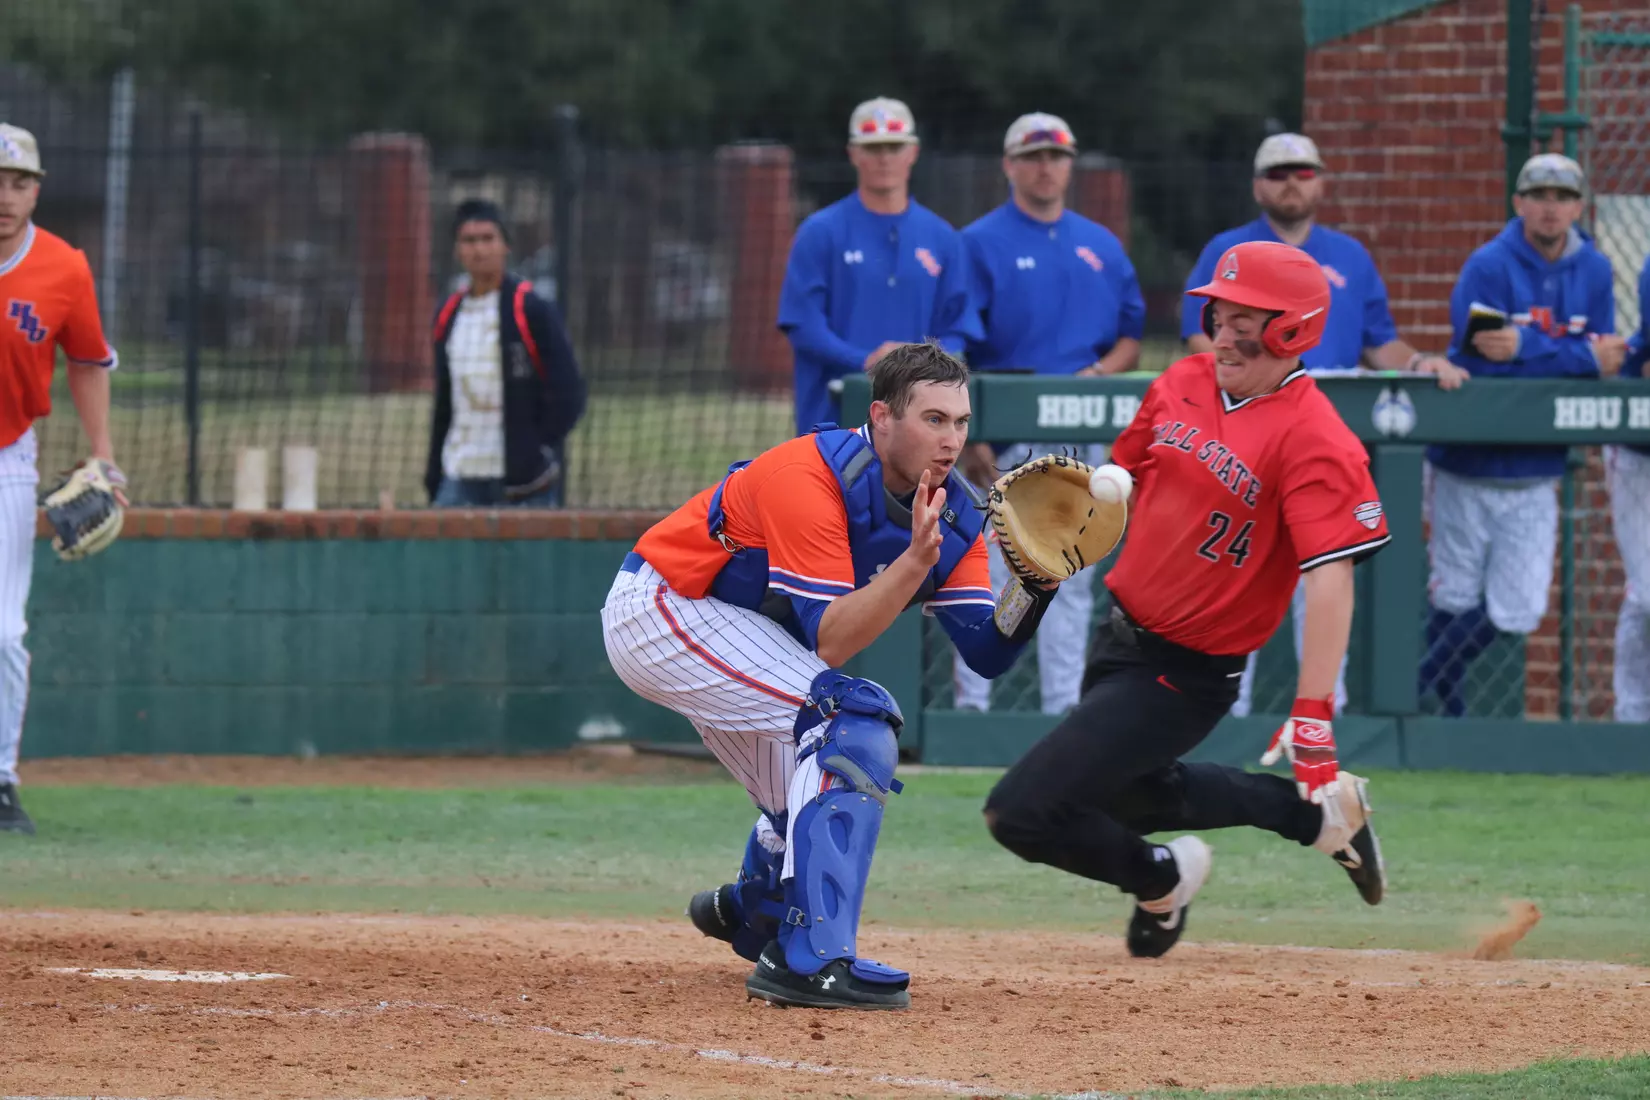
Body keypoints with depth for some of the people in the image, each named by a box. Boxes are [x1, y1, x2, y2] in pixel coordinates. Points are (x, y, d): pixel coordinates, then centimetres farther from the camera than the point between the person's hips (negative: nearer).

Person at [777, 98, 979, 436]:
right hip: (836, 417, -3)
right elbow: (801, 324, -4)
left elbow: (958, 329, 11)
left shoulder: (942, 238, 12)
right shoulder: (821, 233, 2)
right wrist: (865, 361, -18)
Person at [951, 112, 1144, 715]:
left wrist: (1101, 371, -4)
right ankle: (972, 705, -2)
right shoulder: (981, 244, -1)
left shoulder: (1102, 246, 15)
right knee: (989, 573, -6)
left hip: (1084, 436, 5)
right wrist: (971, 436, -15)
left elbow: (1131, 335, 18)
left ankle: (1065, 706, 10)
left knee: (1072, 579, 6)